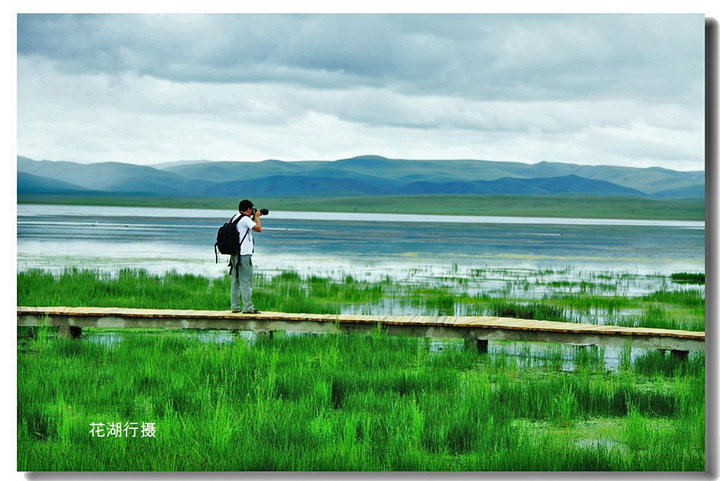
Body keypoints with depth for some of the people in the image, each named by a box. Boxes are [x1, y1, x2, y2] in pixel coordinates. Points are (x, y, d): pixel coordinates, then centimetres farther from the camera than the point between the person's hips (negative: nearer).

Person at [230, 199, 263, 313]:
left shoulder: (235, 217, 14)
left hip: (234, 254, 9)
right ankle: (247, 307, -8)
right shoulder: (245, 219, -12)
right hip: (244, 254, -9)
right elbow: (259, 229, -14)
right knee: (246, 281, -7)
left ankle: (235, 307, 11)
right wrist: (256, 217, 0)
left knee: (235, 281, 10)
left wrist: (253, 218, 23)